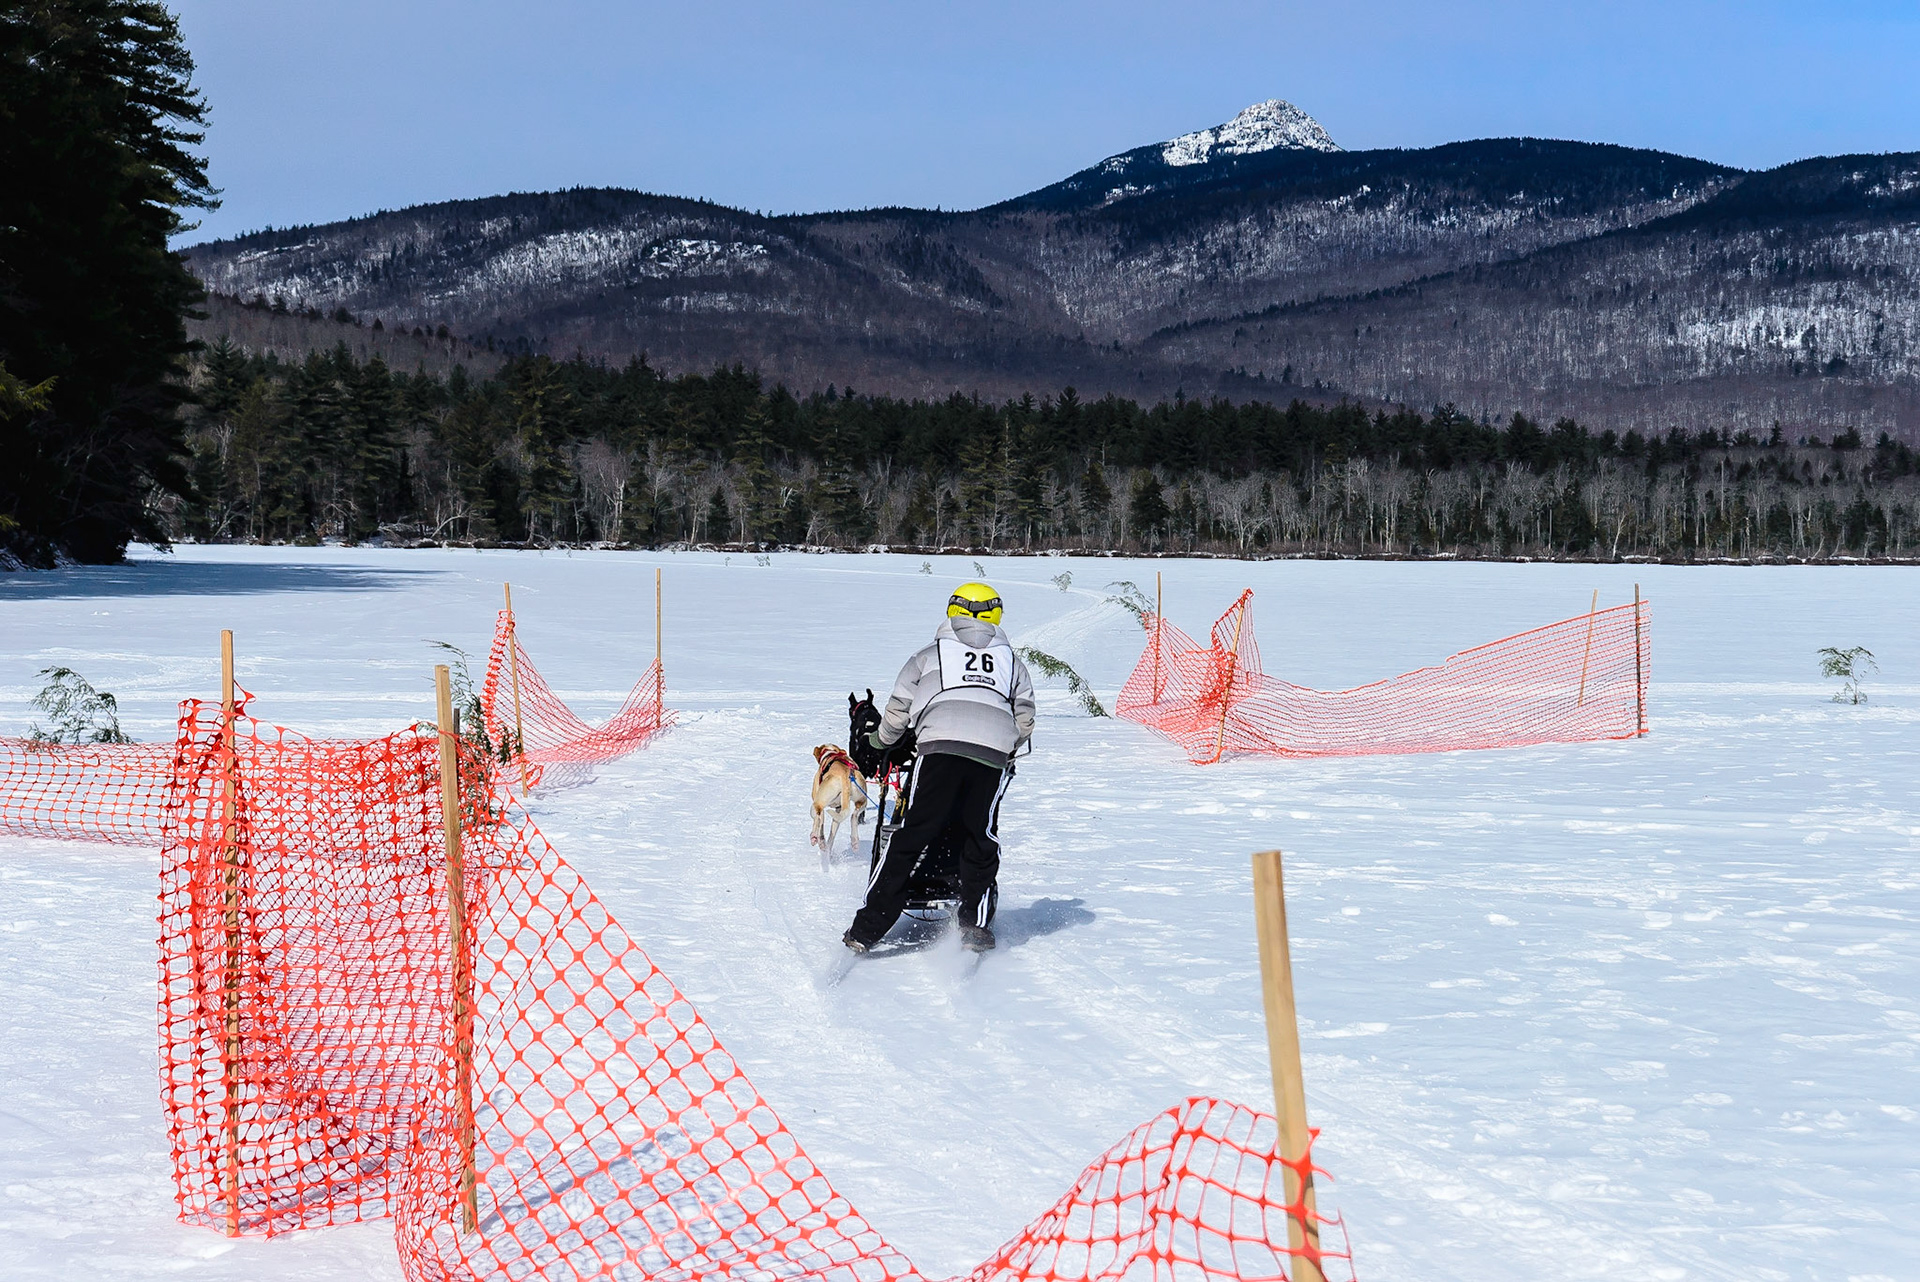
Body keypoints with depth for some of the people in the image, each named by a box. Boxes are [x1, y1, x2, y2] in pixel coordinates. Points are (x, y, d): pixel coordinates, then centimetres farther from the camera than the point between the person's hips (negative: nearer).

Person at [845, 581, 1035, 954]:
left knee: (910, 838, -1)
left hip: (940, 746, -1)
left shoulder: (928, 656, 21)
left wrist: (879, 742, 39)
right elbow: (1025, 722, 21)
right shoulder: (1011, 661, 26)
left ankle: (868, 927, -3)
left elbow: (897, 712, 20)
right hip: (993, 755, 1)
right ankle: (975, 922, 4)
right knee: (981, 840, 15)